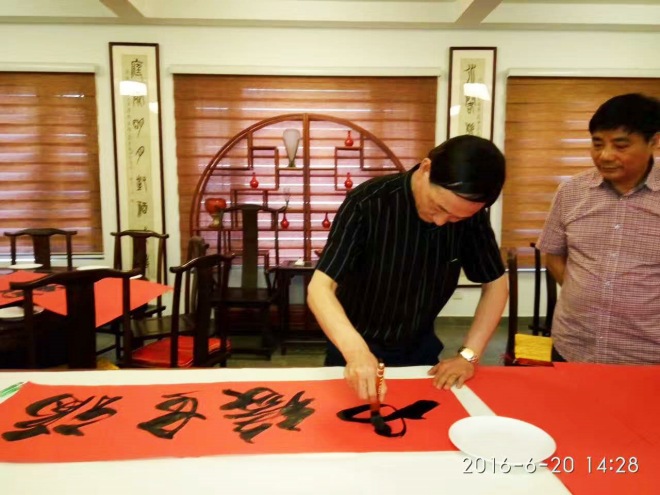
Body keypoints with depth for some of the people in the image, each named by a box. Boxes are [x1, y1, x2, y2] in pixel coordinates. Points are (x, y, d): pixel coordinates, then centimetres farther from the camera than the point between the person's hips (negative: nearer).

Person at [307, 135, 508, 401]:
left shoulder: (470, 214, -14)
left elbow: (495, 284, -4)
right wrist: (355, 349, -47)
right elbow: (320, 287, -31)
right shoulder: (367, 203, -26)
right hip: (358, 350, -3)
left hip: (420, 348, 4)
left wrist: (468, 355, -14)